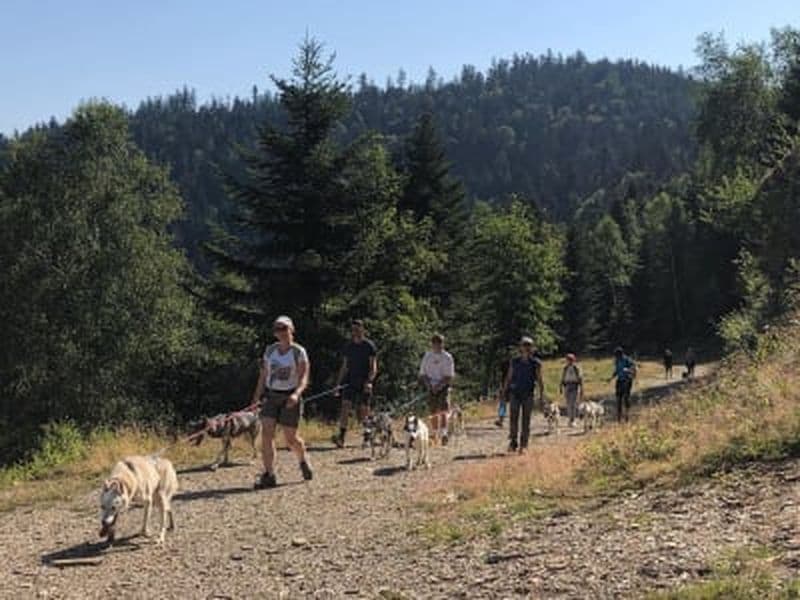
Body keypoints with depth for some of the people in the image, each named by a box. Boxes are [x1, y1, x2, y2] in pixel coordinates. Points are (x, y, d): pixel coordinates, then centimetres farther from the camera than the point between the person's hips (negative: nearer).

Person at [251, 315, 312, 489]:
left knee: (291, 438, 2)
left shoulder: (299, 352, -5)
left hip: (289, 398, -3)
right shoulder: (270, 350, 8)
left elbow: (304, 378, -12)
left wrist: (296, 393, -29)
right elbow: (263, 375, 14)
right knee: (266, 434, -12)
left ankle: (303, 461, 34)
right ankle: (269, 475, -9)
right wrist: (257, 396, 11)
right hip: (270, 396, 3)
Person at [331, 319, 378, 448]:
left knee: (364, 412, 0)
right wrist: (338, 384, 11)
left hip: (364, 384, -3)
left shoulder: (369, 345, -1)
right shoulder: (348, 347, 12)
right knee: (345, 406, -13)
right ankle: (341, 437, -21)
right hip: (350, 382, 3)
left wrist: (369, 380, -22)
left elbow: (373, 367, -6)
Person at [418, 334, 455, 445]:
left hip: (443, 387, -2)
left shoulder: (447, 357, 0)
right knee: (434, 413, 4)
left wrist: (439, 385, -16)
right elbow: (422, 374, 8)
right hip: (431, 389, 2)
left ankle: (443, 434, -20)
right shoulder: (427, 356, 7)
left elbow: (449, 376, -4)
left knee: (443, 411, -14)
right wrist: (428, 384, -9)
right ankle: (434, 435, 14)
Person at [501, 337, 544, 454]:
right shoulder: (514, 361, 3)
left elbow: (539, 380, -1)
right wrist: (503, 393, 4)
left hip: (528, 395, -1)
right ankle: (513, 443, 8)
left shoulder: (536, 363, -2)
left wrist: (542, 395, -8)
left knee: (526, 421, 0)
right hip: (515, 394, 1)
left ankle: (523, 446, 5)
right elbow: (508, 378, 7)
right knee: (513, 419, -2)